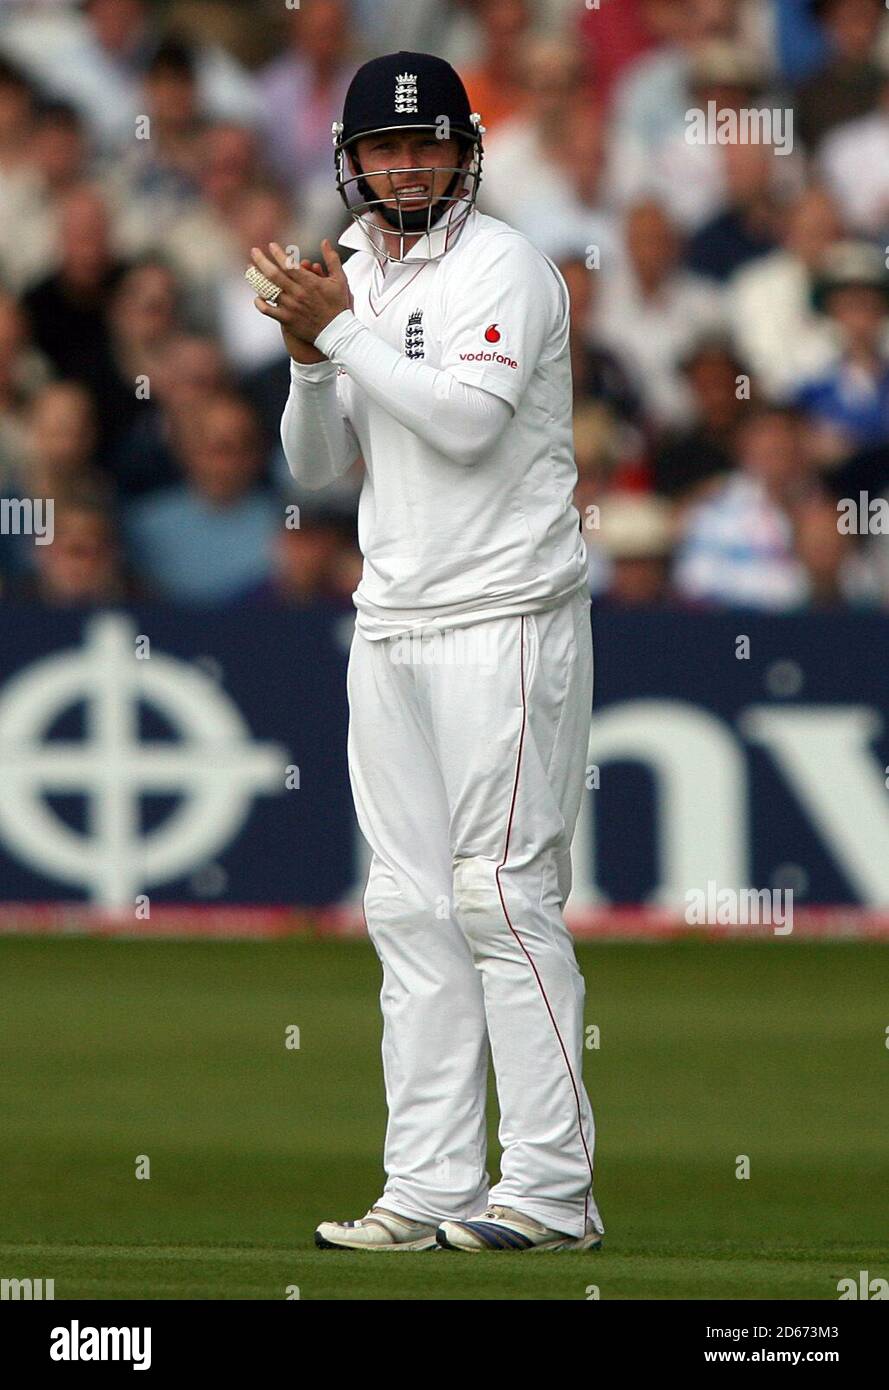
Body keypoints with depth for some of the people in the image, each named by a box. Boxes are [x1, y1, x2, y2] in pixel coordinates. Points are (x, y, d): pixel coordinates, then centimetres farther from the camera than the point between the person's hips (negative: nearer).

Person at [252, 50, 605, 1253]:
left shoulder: (503, 268, -7)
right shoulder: (358, 281, 15)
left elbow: (468, 419, -20)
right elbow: (317, 464, 14)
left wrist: (342, 333, -16)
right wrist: (311, 358, -3)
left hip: (503, 623, -8)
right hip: (391, 627, 8)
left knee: (503, 895, -11)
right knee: (411, 907, 6)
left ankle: (552, 1189, -10)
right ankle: (431, 1189, 8)